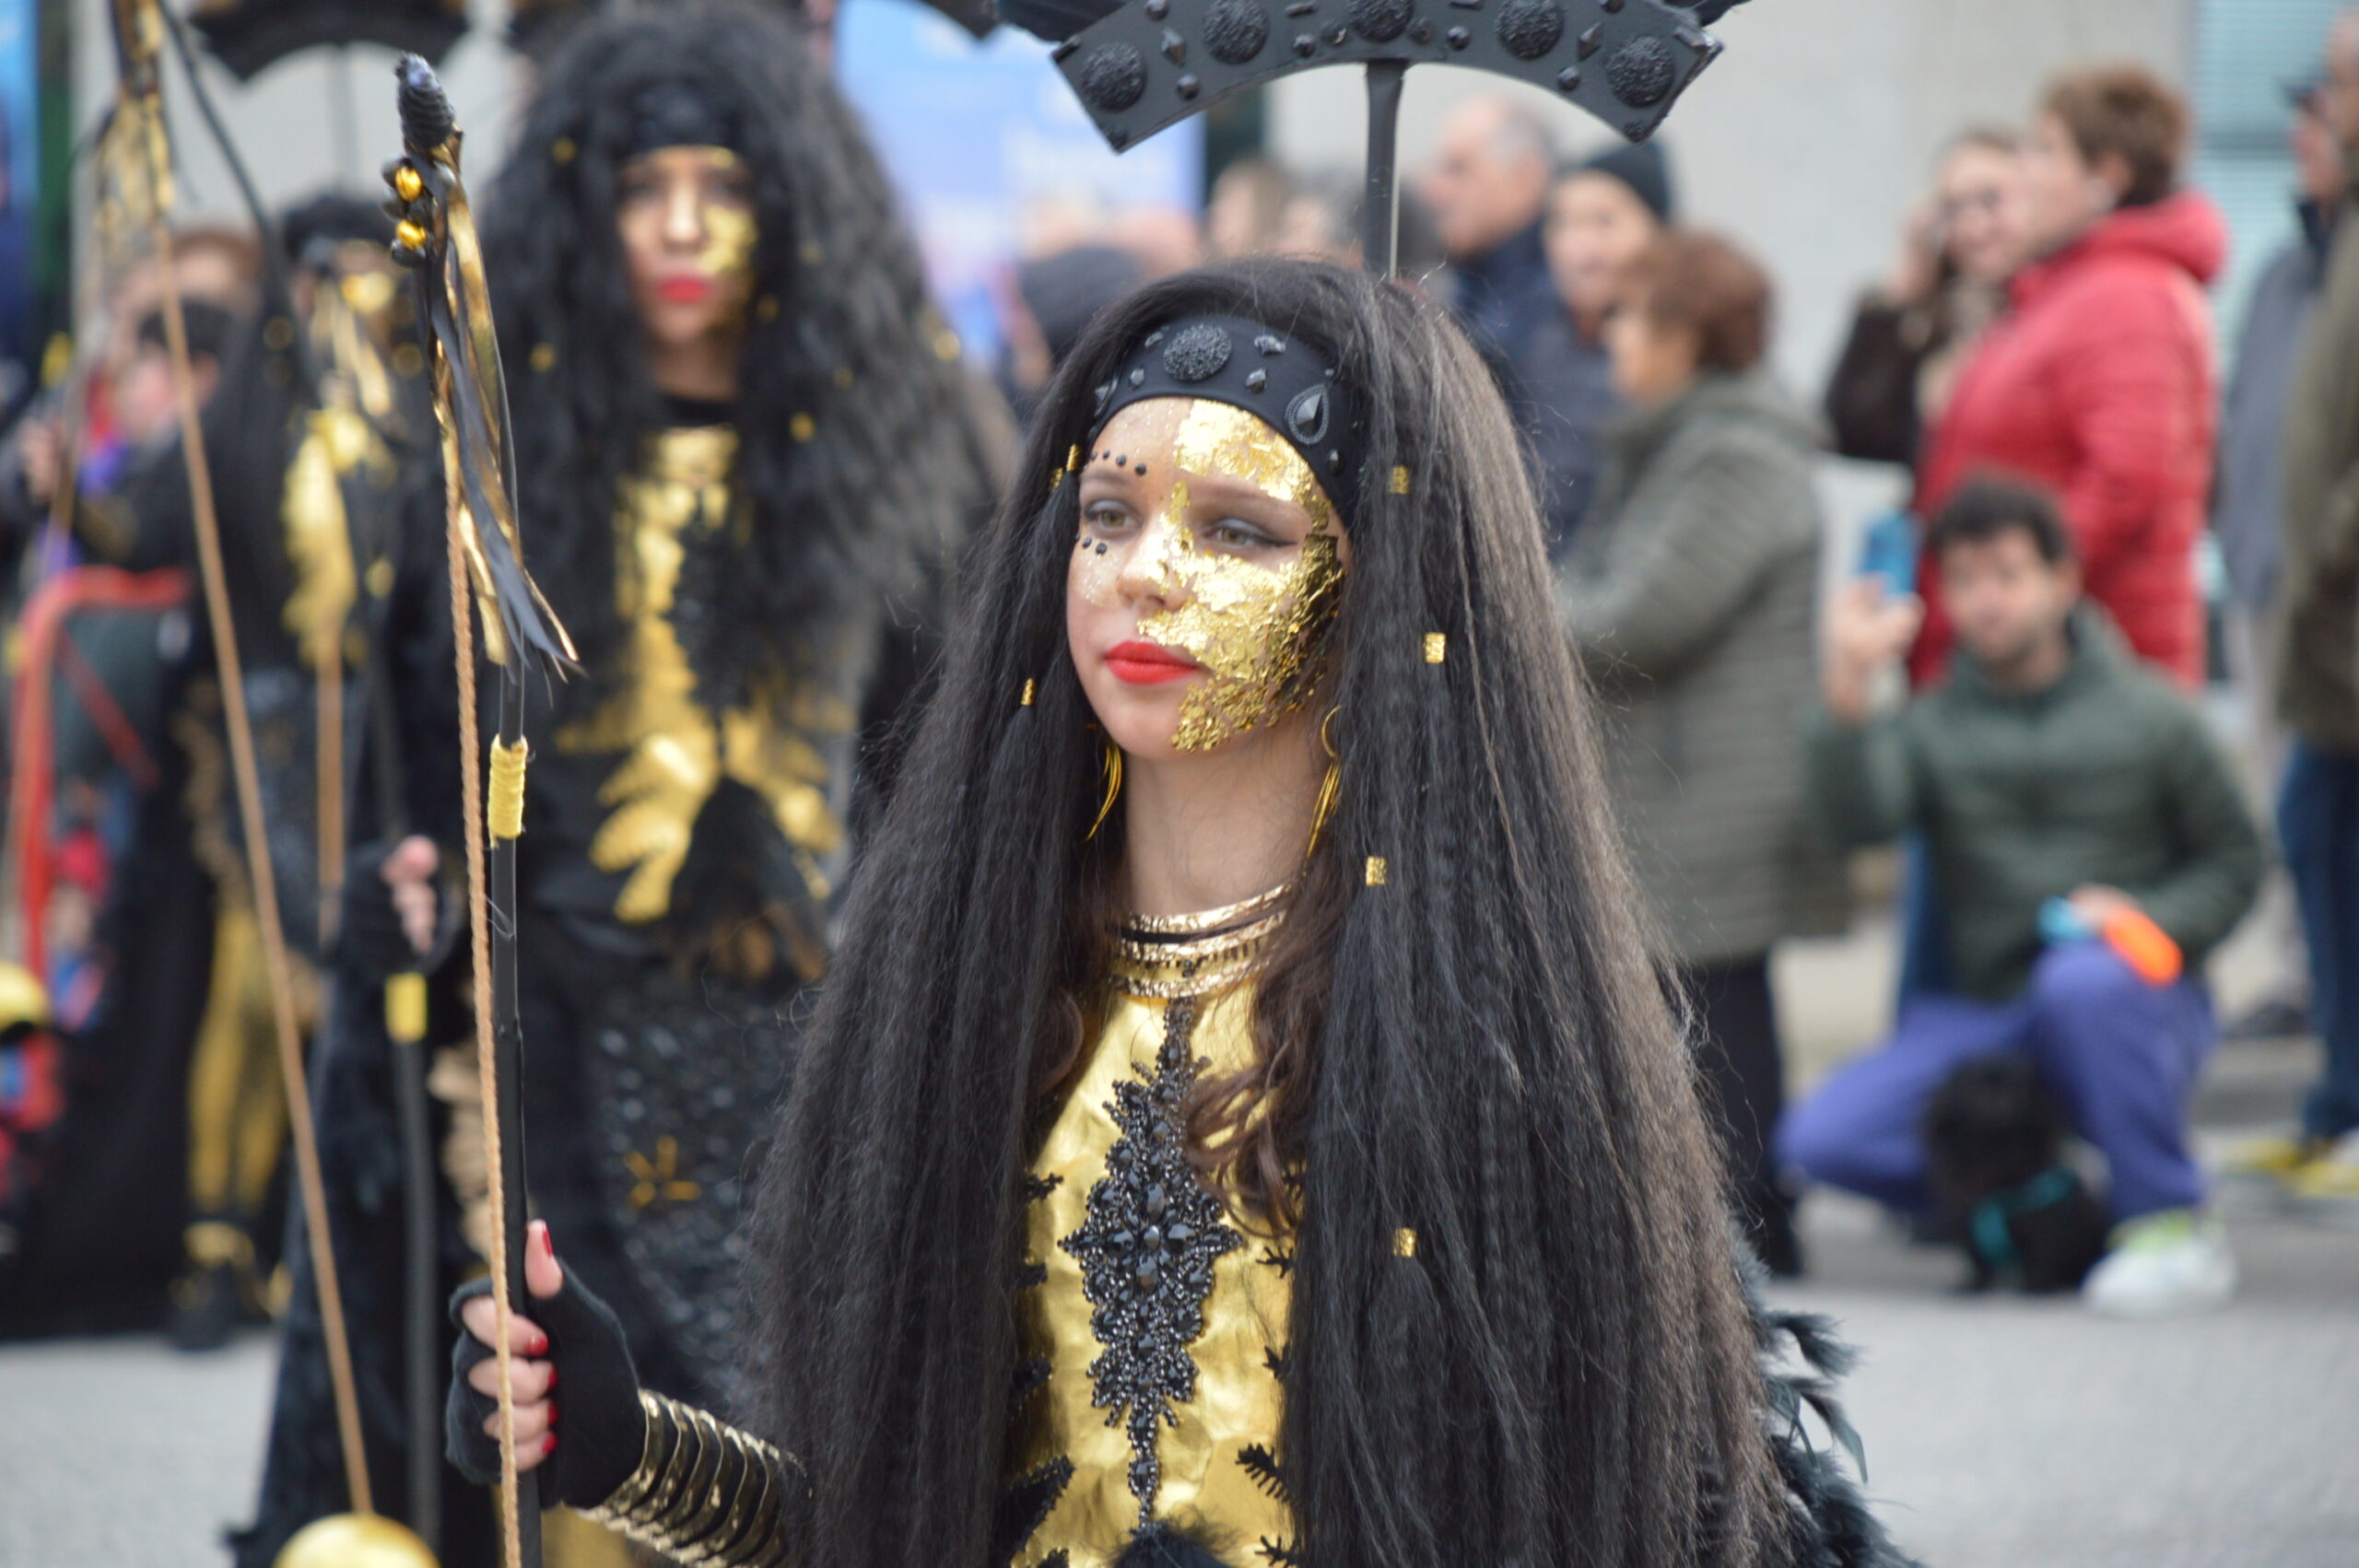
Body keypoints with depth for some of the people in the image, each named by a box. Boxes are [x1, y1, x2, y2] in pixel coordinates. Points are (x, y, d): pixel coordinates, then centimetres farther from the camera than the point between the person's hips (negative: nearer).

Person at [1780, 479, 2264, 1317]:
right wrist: (1847, 693, -29)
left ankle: (2173, 1230, -21)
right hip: (1987, 1020, 3)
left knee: (2085, 980, -39)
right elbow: (1858, 816, -13)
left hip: (2140, 1014, -2)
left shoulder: (2149, 715, 4)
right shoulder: (1932, 727, 7)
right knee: (1822, 1138, -18)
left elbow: (2234, 860, 8)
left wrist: (2150, 920, -11)